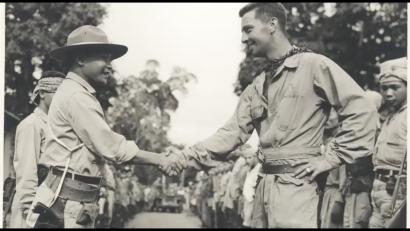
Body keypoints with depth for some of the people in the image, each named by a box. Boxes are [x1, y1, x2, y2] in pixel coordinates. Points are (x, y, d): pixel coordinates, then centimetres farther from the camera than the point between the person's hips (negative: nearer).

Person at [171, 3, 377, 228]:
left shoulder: (314, 65, -7)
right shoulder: (257, 87, 15)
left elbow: (363, 112, -10)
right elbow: (233, 132, 9)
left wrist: (330, 158, -11)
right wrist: (187, 156, -3)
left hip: (296, 185, -7)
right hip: (265, 185, 7)